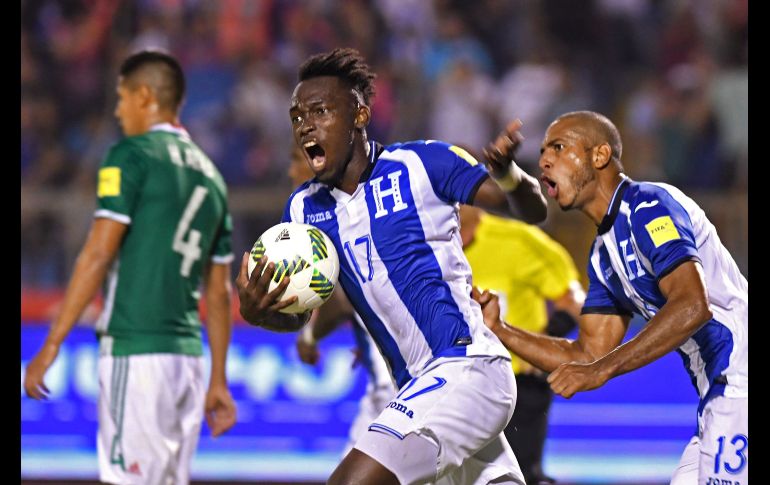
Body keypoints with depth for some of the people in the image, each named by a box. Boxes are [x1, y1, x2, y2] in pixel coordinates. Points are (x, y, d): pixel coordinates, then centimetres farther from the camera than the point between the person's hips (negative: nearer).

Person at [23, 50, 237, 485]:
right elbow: (219, 292, 18)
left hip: (135, 351, -7)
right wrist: (219, 381, 22)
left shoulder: (131, 156, -4)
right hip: (188, 354, 7)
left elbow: (99, 254, -11)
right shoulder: (210, 174, 17)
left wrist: (52, 344, -9)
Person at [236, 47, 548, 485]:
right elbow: (296, 314, 11)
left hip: (465, 368, -8)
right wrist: (256, 312, -13)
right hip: (418, 385, 8)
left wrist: (508, 174, -28)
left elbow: (533, 210, -5)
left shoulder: (422, 165, -7)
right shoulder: (305, 208, 10)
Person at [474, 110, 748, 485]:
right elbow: (587, 355, 16)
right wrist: (497, 329, 7)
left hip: (739, 384, -10)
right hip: (718, 397, 10)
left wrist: (602, 369, -28)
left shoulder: (650, 205, -12)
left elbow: (692, 306, -26)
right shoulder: (603, 255, 17)